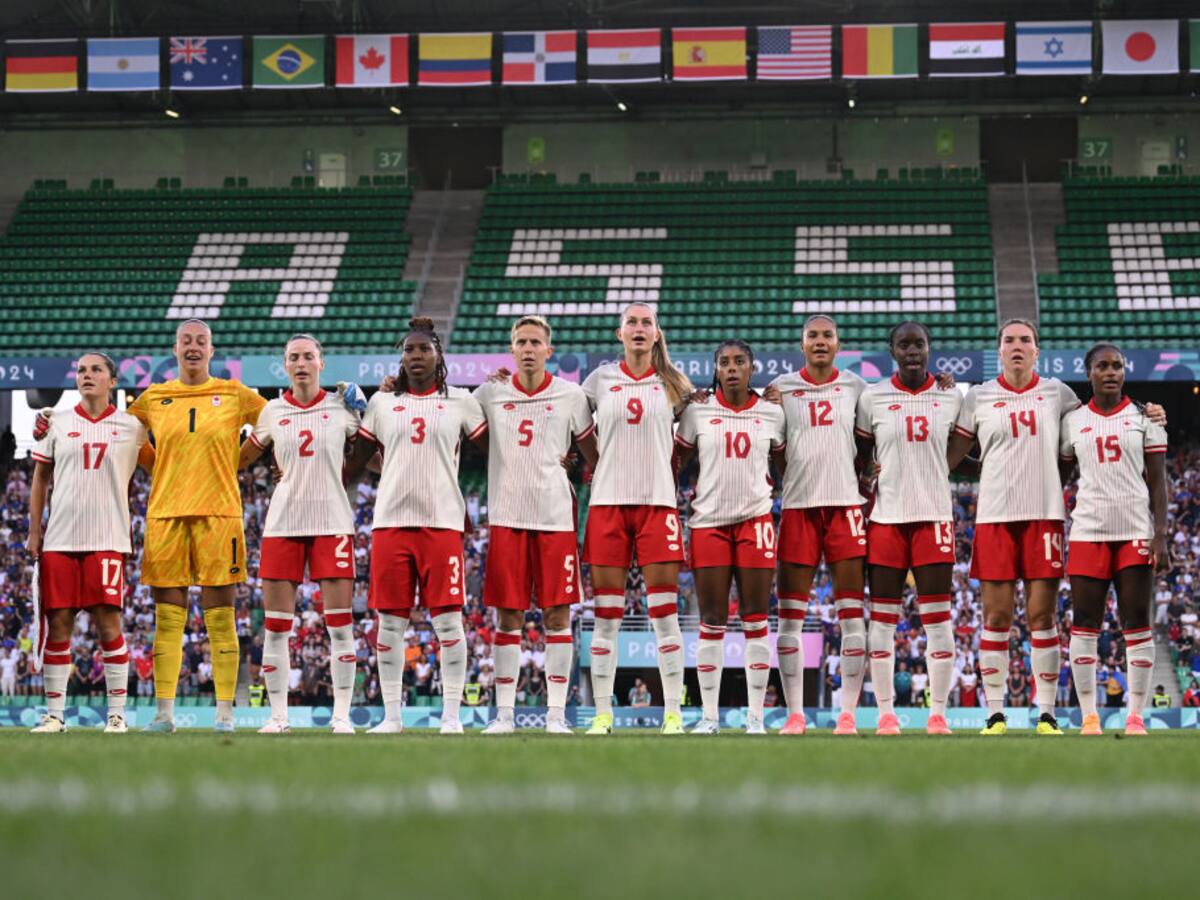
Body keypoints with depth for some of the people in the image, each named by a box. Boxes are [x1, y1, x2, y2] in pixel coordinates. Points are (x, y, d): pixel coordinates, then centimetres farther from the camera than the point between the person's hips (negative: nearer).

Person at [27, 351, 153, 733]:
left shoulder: (131, 427, 5)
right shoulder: (58, 423, 9)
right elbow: (40, 479, 13)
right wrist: (34, 531, 8)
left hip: (107, 539, -2)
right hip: (59, 538, 2)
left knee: (108, 622, -7)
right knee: (58, 623, 0)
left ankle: (117, 713, 0)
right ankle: (54, 713, 6)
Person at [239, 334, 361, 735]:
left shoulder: (342, 408, 4)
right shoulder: (273, 412, 9)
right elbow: (238, 459, 21)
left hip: (332, 522, -2)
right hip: (283, 522, 2)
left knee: (340, 623, -5)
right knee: (276, 626, 0)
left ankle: (341, 715, 1)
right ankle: (278, 715, 7)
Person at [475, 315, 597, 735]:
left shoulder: (570, 396, 5)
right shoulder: (489, 394, 6)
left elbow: (593, 456, 12)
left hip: (556, 516, -1)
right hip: (506, 516, 1)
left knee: (557, 614, -1)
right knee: (508, 616, 2)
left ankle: (556, 713, 4)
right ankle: (504, 713, 6)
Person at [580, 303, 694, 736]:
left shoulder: (672, 383, 8)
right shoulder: (600, 380, 8)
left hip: (658, 501, 0)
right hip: (607, 502, 0)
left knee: (664, 611, -3)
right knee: (606, 615, 0)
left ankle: (673, 714, -1)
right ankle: (602, 714, 5)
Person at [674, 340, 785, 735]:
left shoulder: (772, 414, 6)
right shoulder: (697, 412, 3)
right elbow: (676, 460, 9)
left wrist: (769, 487, 5)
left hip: (755, 520, 0)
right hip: (709, 520, 0)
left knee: (756, 619, -1)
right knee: (712, 621, 0)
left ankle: (756, 716, 3)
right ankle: (709, 715, 6)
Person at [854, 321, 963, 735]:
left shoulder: (951, 398, 5)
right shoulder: (872, 399, 3)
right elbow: (859, 460, 9)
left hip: (934, 515, 0)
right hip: (886, 515, 0)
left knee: (937, 615, -2)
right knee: (883, 616, 1)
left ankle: (938, 713, 3)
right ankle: (886, 713, 7)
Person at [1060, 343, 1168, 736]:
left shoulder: (1145, 417, 4)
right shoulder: (1072, 422, 7)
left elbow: (1158, 482, 1)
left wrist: (1161, 537, -7)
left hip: (1136, 530, -1)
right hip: (1088, 532, 1)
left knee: (1137, 624, -1)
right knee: (1085, 624, -1)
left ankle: (1136, 717, 4)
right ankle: (1089, 718, 4)